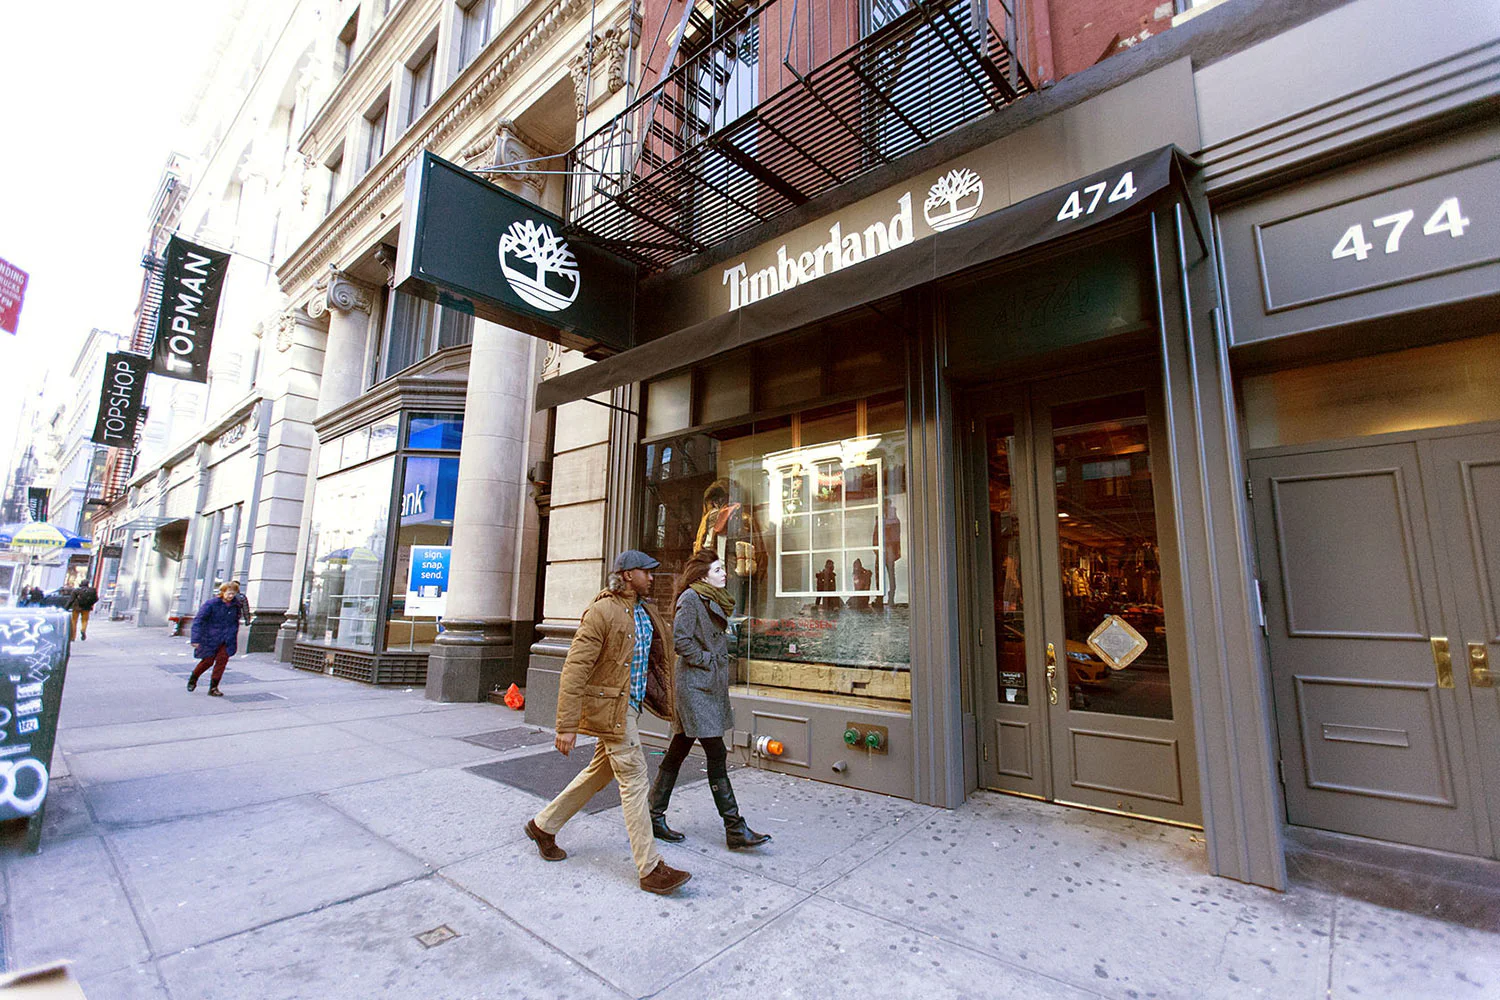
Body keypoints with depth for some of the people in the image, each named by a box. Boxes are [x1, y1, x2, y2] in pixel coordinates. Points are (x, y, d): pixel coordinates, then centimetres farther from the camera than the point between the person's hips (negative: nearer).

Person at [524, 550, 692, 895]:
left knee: (599, 773, 20)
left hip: (631, 705, 9)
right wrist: (566, 726, -21)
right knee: (633, 780, -3)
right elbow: (574, 670, -20)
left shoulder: (645, 612, 8)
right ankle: (650, 869, 8)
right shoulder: (601, 612, -18)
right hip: (611, 707, -9)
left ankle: (543, 825, 38)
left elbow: (669, 642, 28)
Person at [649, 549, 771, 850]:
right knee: (716, 756, -5)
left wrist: (719, 662, 11)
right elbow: (680, 640, -19)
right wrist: (708, 661, -12)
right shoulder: (691, 597, -12)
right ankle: (735, 828, 3)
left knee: (676, 754, 14)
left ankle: (655, 817, 24)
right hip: (694, 686, -9)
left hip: (710, 687, 9)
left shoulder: (714, 601, 15)